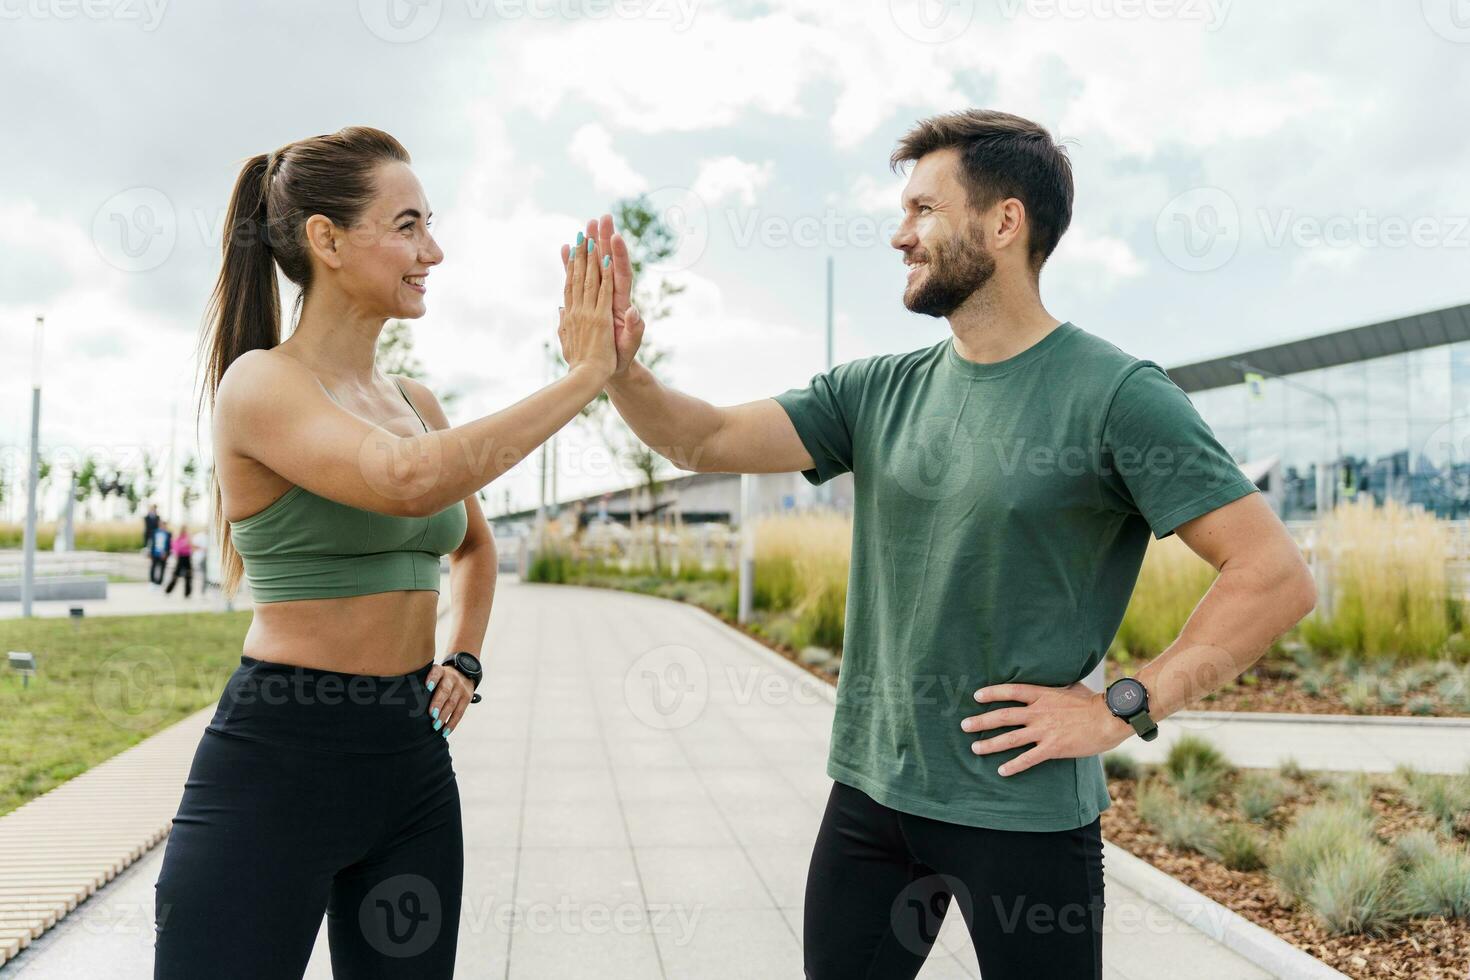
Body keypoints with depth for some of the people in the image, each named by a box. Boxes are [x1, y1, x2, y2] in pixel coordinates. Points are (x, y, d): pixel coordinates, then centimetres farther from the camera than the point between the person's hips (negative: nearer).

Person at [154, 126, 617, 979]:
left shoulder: (415, 401, 10)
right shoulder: (261, 382, -12)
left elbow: (475, 543, 27)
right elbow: (410, 481, -31)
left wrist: (463, 660, 11)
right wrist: (584, 376, -23)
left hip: (412, 755, 7)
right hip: (277, 757, -7)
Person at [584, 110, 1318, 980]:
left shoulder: (1115, 393, -13)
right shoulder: (879, 390, 4)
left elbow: (1278, 576, -15)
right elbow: (712, 439, -2)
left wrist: (1122, 709, -17)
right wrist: (619, 369, -19)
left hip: (1026, 810, -5)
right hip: (868, 792, 5)